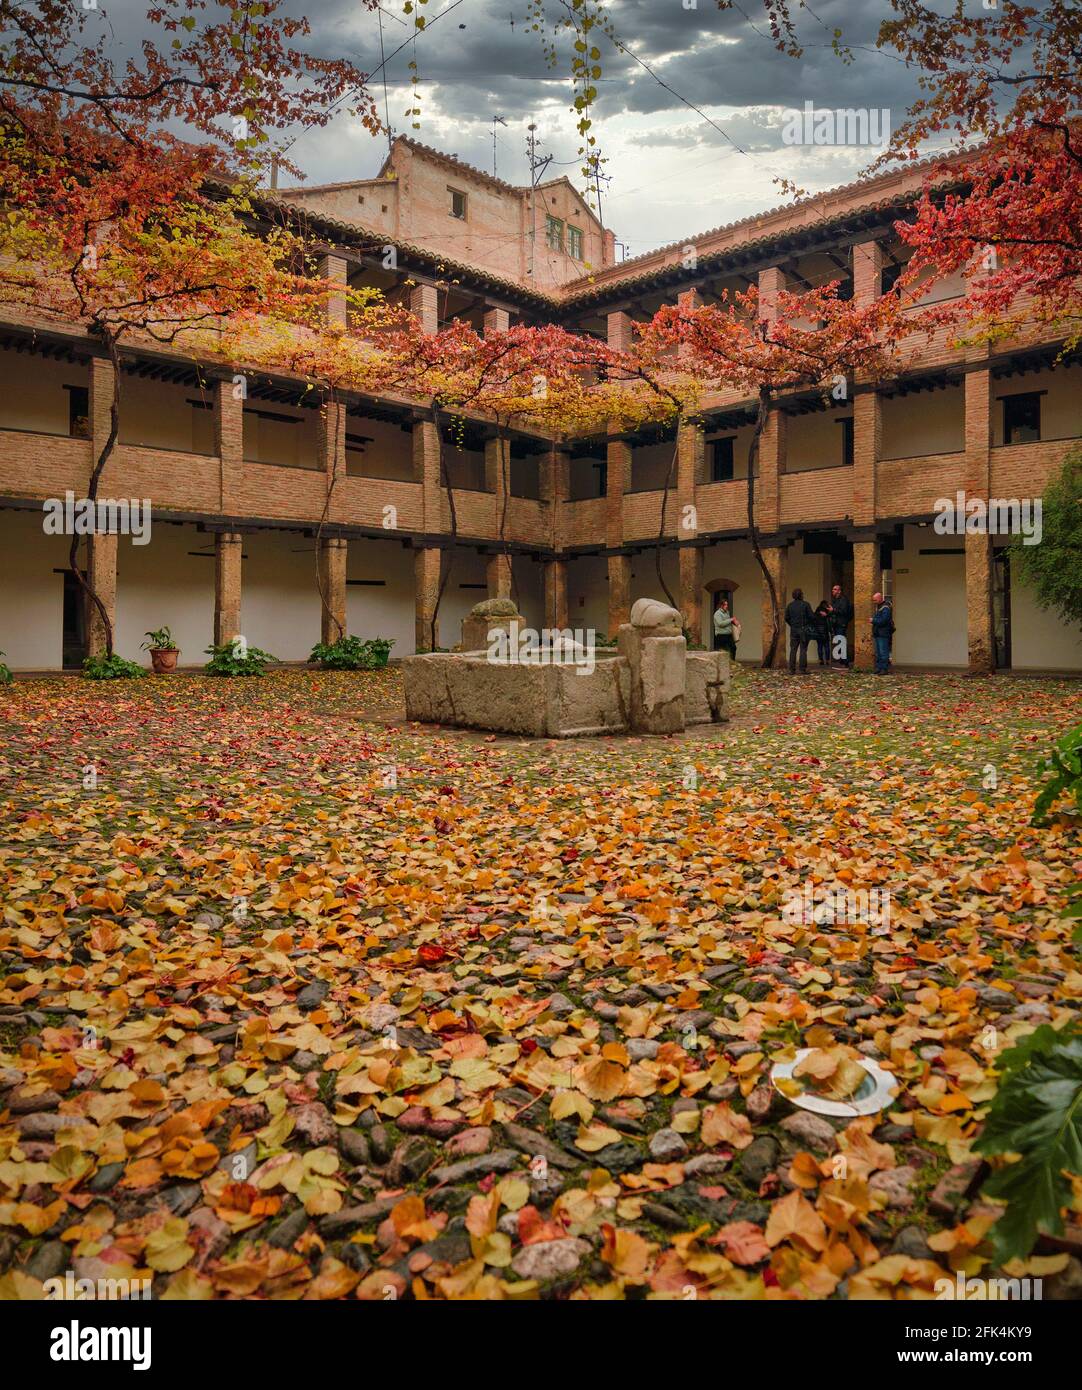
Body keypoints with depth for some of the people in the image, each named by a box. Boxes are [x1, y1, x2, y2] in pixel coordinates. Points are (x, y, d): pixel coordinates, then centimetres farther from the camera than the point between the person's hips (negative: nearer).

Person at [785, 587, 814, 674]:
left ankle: (792, 670, 2)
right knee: (803, 650, 0)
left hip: (793, 630, 3)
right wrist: (812, 625, 10)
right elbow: (811, 616, -9)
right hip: (804, 629, -3)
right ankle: (803, 669, -1)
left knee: (793, 650, 5)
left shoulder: (790, 605, 5)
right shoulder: (805, 604, -7)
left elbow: (786, 618, 6)